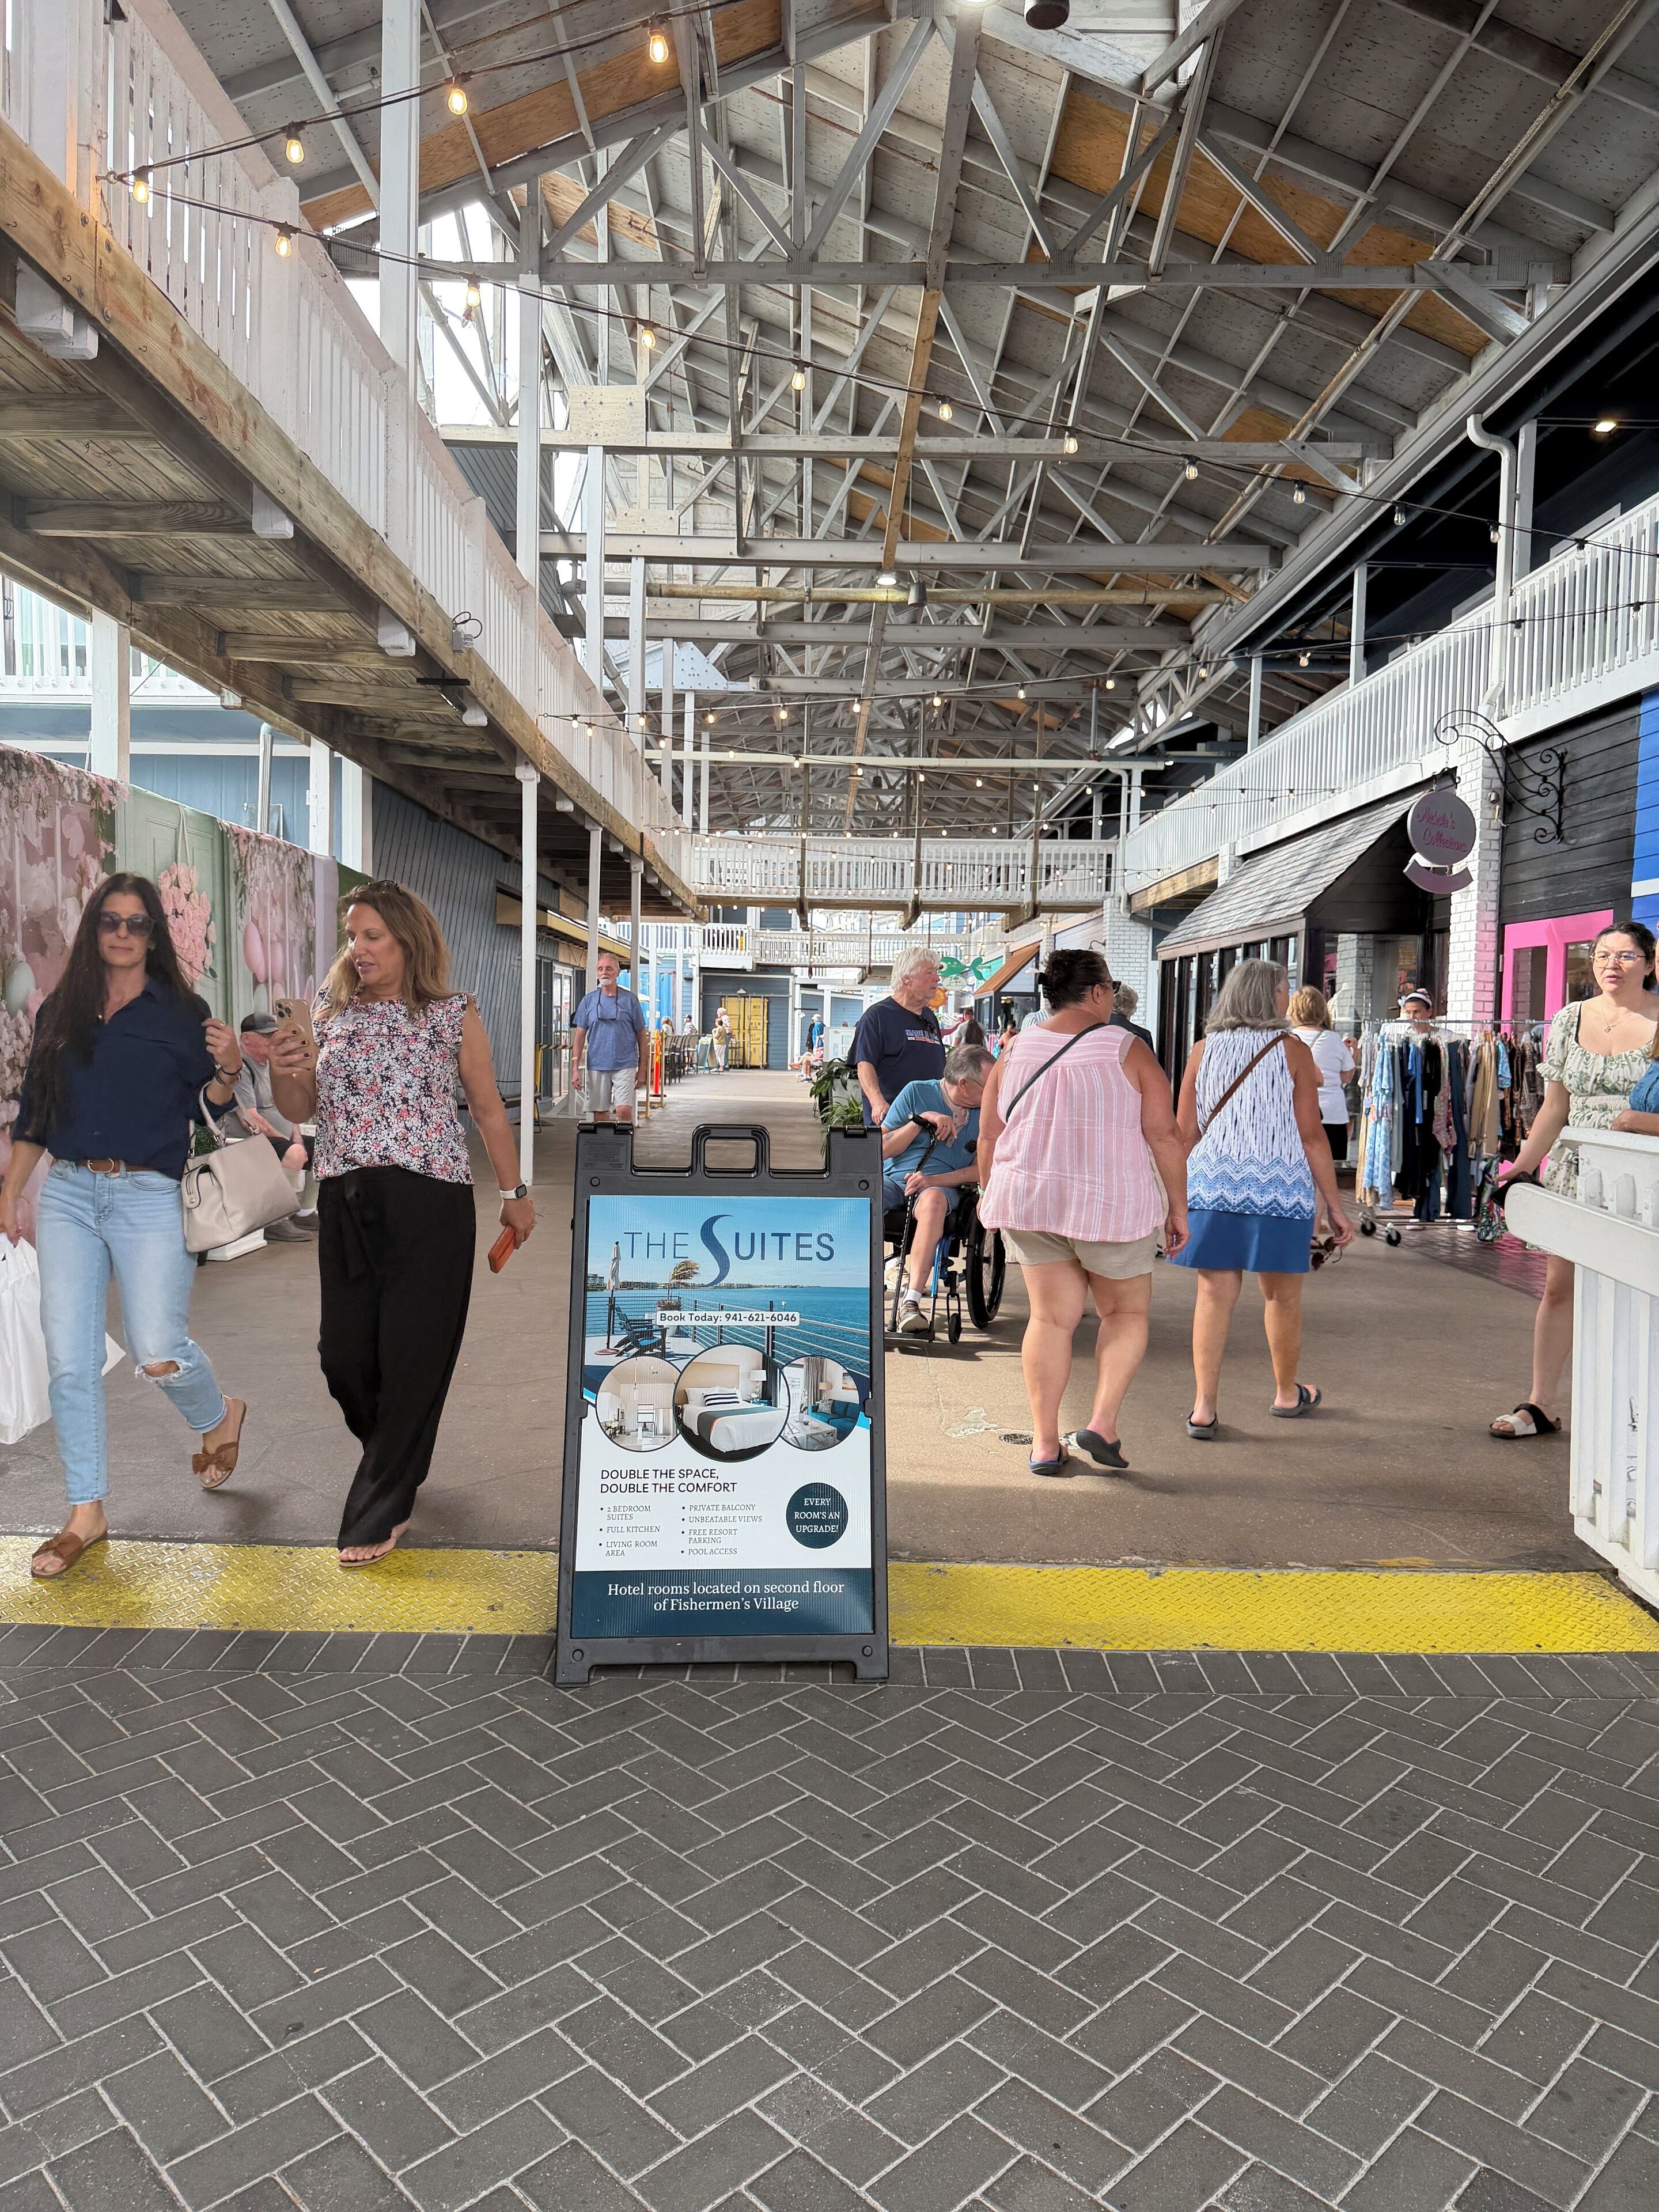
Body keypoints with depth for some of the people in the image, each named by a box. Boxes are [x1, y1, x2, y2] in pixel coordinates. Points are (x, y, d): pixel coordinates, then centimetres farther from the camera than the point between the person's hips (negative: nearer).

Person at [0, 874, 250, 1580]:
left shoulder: (181, 1012, 3)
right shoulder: (60, 1013, 11)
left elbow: (205, 1107, 4)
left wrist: (228, 1070, -16)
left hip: (148, 1197, -3)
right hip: (66, 1195, 4)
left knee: (159, 1353, -10)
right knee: (69, 1361, 1)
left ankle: (219, 1418, 25)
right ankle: (86, 1514, 15)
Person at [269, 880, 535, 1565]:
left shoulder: (454, 1015, 0)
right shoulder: (332, 1013, 9)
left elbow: (488, 1108, 6)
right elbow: (302, 1111, 11)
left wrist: (513, 1193, 9)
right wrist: (285, 1072, -10)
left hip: (430, 1205, -4)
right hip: (346, 1203, 4)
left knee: (412, 1357, -1)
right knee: (343, 1353, 8)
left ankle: (378, 1513, 16)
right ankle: (398, 1463, 39)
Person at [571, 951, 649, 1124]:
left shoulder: (630, 1000, 3)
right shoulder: (589, 1001, 8)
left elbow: (642, 1036, 6)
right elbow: (580, 1036, 7)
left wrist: (642, 1069, 3)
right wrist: (575, 1068, -3)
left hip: (625, 1066, -2)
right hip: (596, 1066, 2)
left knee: (624, 1111, -14)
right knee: (600, 1114, 5)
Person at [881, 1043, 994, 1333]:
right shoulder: (916, 1092, 3)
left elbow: (982, 1168, 0)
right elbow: (881, 1150, 2)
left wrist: (934, 1180, -14)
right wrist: (921, 1121, -10)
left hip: (941, 1186, 0)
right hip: (893, 1179, 0)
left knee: (933, 1200, -39)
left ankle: (911, 1299, -43)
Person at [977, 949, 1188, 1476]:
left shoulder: (1016, 1052, 3)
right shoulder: (1128, 1051, -6)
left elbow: (988, 1136, 6)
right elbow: (1164, 1137, -8)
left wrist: (991, 1195, 20)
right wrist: (1178, 1208, 1)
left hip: (1030, 1198, 3)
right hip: (1110, 1205, -3)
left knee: (1052, 1317, 10)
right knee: (1126, 1313, 15)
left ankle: (1045, 1443, 10)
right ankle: (1102, 1426, 2)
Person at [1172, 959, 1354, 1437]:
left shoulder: (1203, 1051, 5)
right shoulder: (1292, 1050, -2)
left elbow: (1184, 1134, 5)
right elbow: (1311, 1136, -3)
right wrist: (1334, 1205, 2)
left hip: (1211, 1186, 2)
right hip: (1279, 1188, -2)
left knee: (1215, 1295, 5)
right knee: (1282, 1296, 14)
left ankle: (1204, 1406, 1)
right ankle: (1287, 1393, 32)